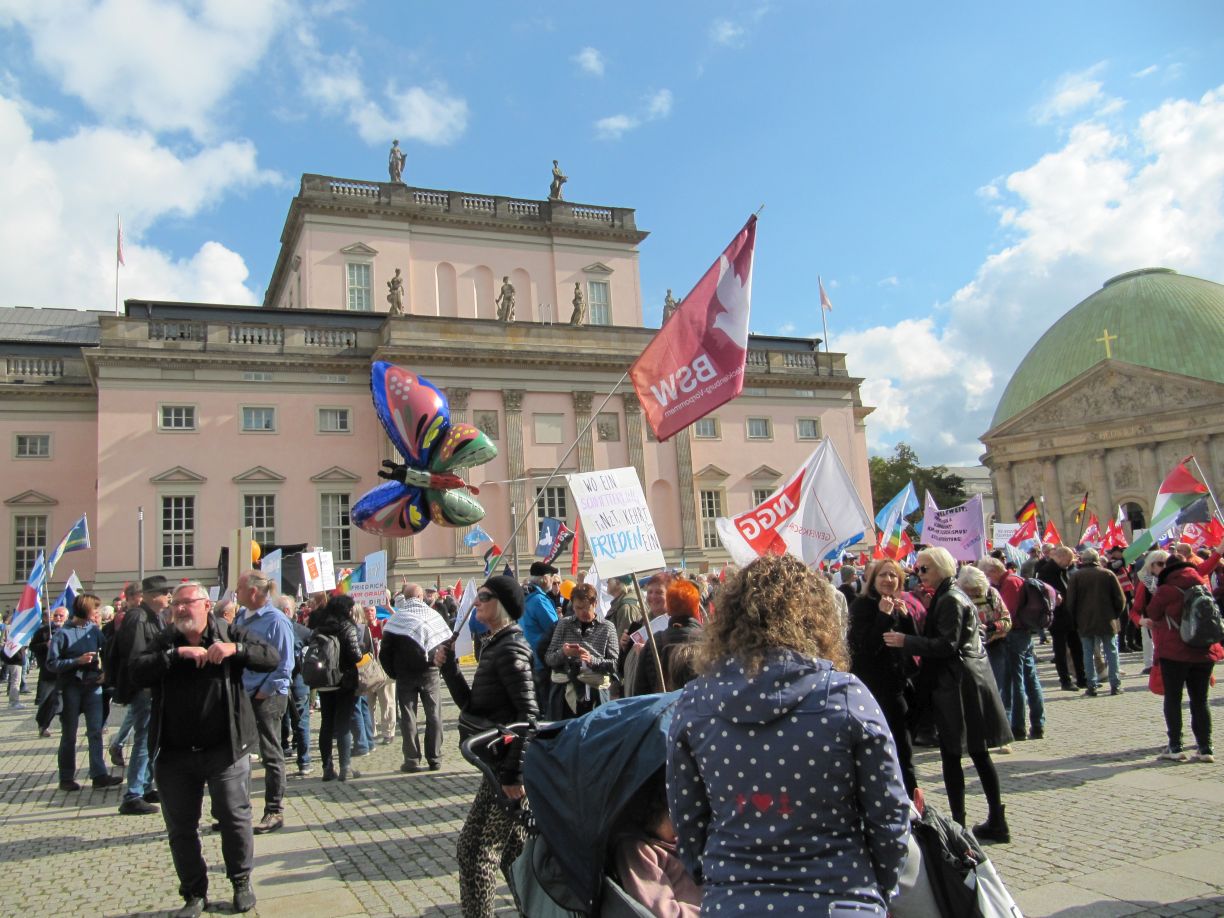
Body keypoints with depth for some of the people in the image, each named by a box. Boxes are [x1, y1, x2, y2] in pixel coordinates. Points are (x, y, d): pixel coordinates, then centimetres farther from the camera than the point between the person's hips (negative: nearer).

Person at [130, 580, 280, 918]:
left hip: (225, 749, -3)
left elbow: (272, 658, -9)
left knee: (234, 817, 2)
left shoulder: (229, 635, 0)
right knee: (180, 827, 11)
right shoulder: (164, 642, 7)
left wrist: (235, 649, -24)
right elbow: (136, 672, -10)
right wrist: (177, 653, -21)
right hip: (175, 753, 3)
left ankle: (241, 882, 24)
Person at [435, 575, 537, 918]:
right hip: (502, 761, 10)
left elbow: (528, 714, -23)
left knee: (474, 847, -4)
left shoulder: (510, 649, -17)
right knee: (514, 847, 20)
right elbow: (470, 704, 12)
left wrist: (513, 772, -25)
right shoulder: (495, 645, 12)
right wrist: (448, 666, 1)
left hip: (507, 762, -10)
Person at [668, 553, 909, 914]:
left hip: (730, 903, 1)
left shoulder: (692, 704, -7)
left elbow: (687, 822, -1)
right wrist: (877, 894, 9)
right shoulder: (845, 695, -12)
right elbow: (889, 817, -7)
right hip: (838, 900, -1)